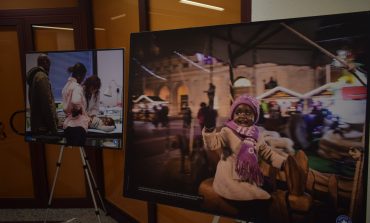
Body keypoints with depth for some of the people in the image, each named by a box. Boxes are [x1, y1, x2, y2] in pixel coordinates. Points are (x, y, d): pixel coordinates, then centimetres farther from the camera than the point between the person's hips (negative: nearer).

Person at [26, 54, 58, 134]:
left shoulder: (34, 76, 18)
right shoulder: (42, 77, -11)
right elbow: (47, 103, -18)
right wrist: (54, 127, -17)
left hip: (36, 125, 10)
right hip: (44, 126, -10)